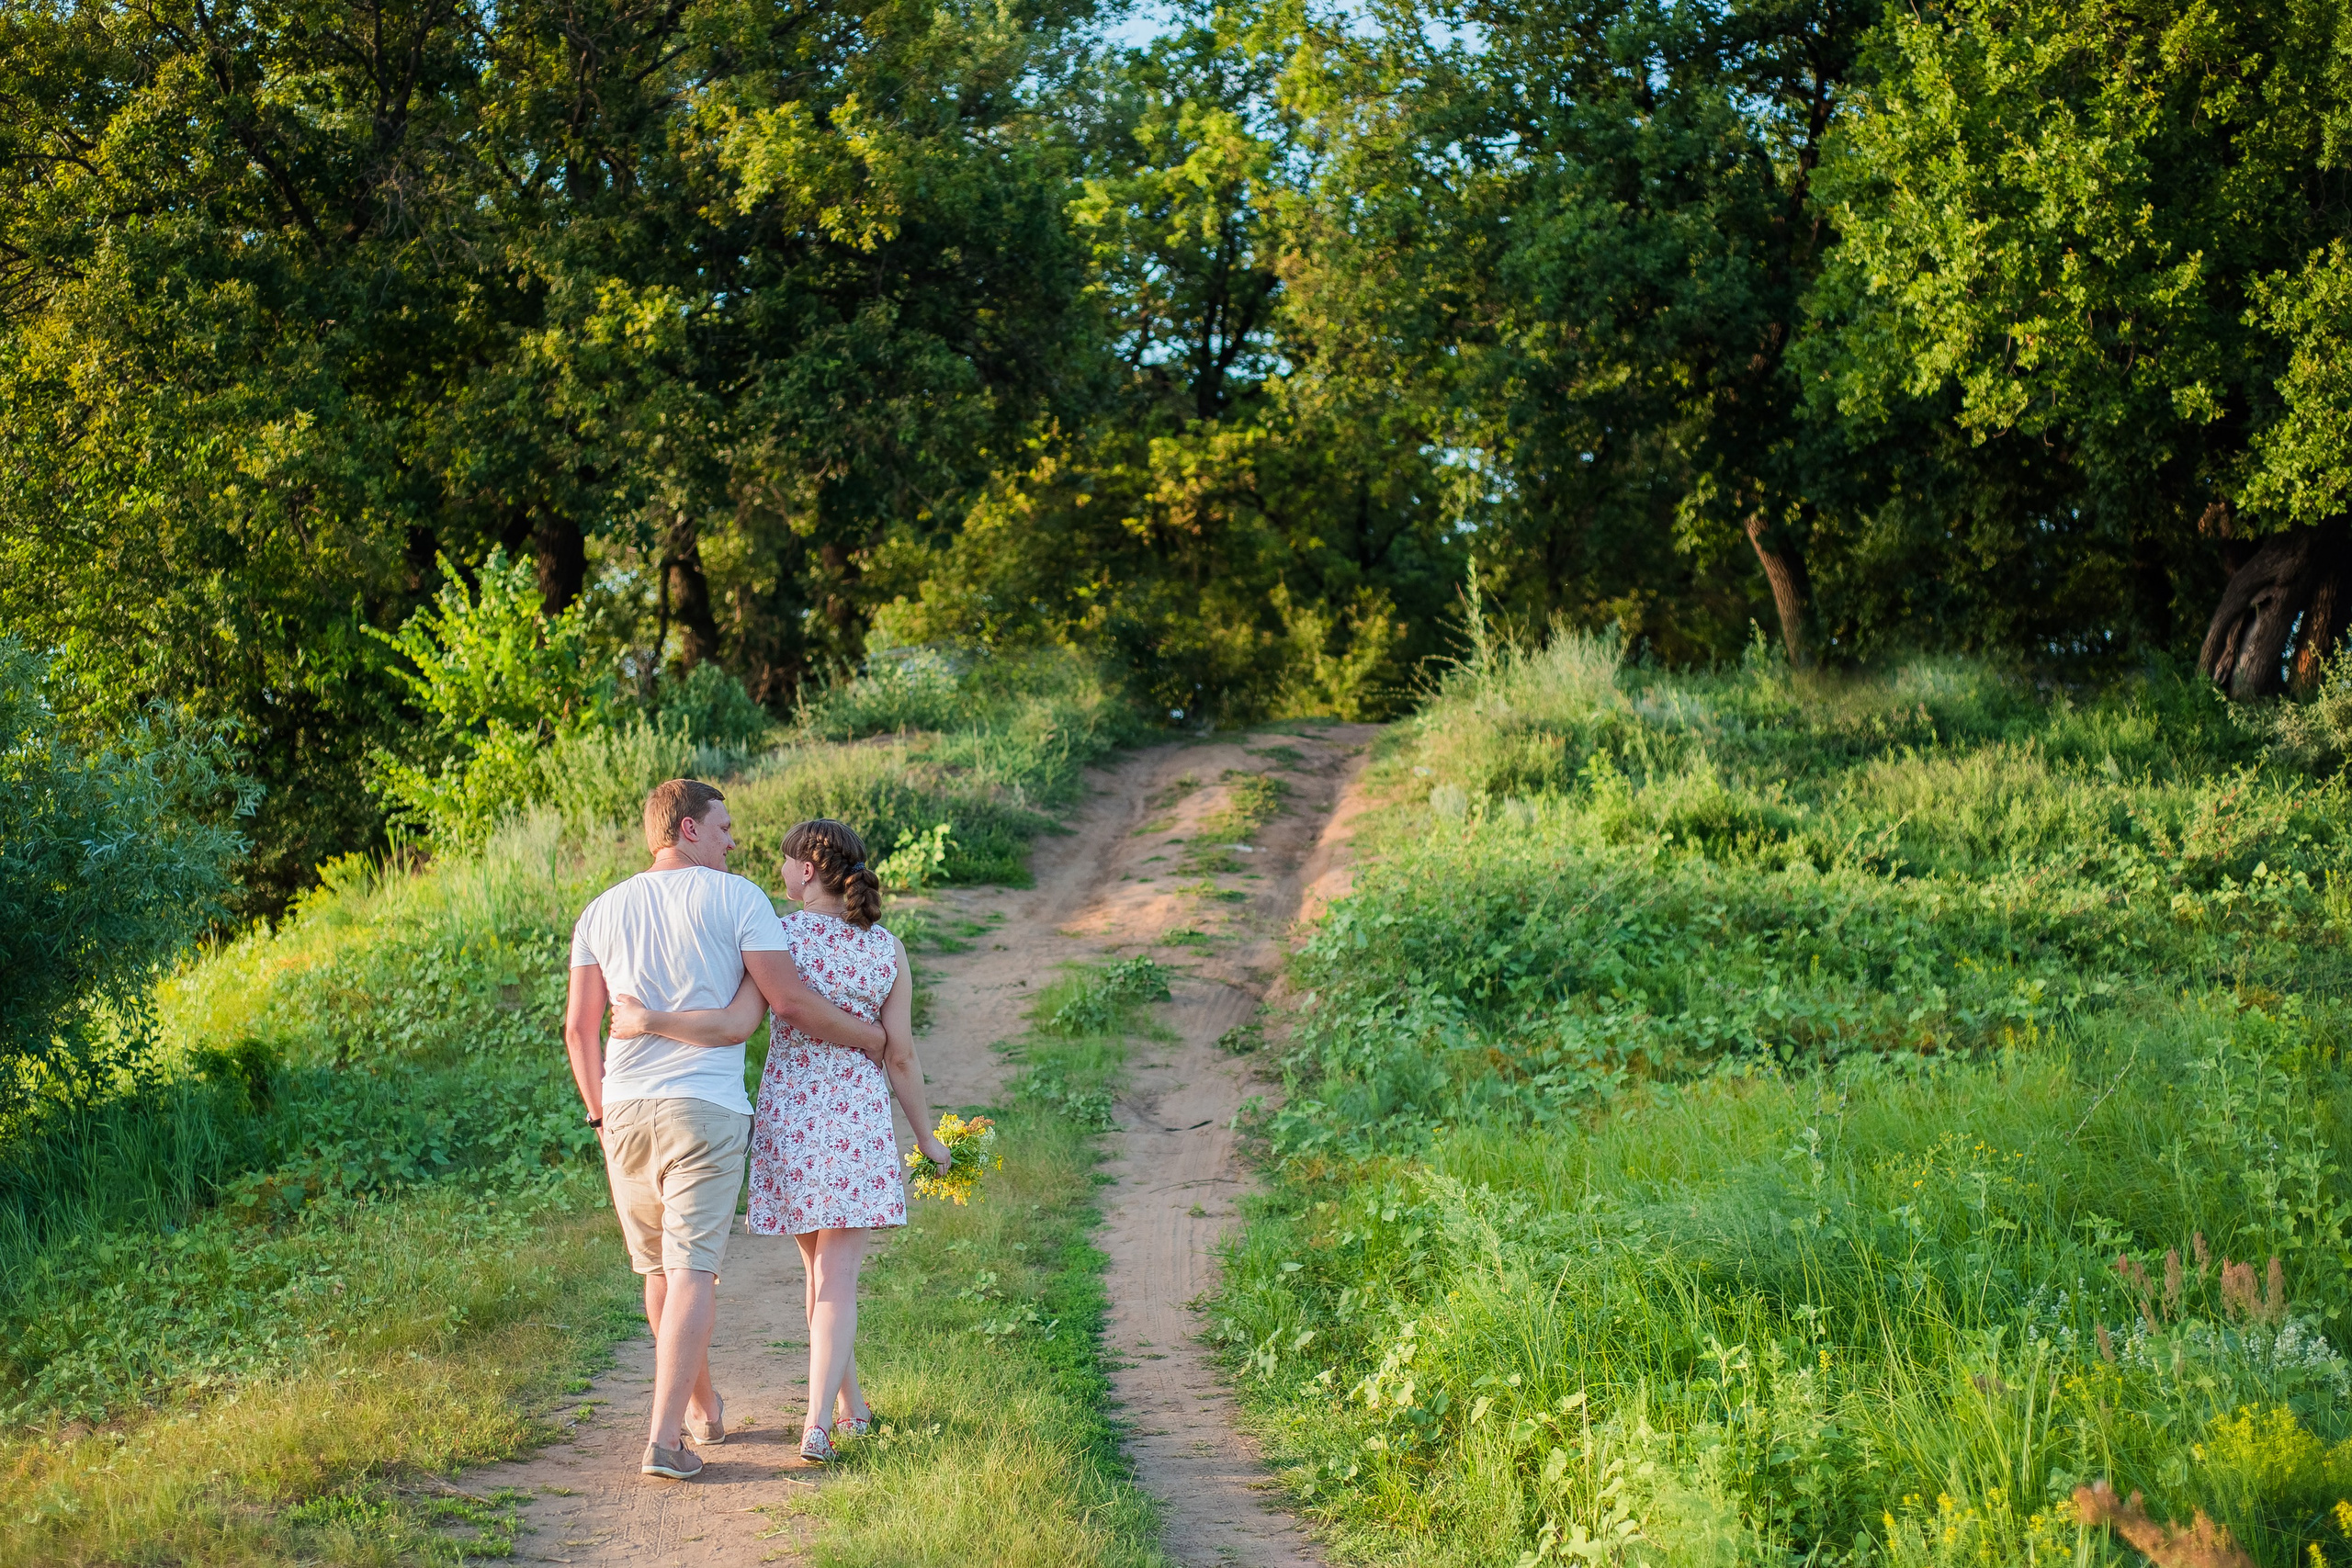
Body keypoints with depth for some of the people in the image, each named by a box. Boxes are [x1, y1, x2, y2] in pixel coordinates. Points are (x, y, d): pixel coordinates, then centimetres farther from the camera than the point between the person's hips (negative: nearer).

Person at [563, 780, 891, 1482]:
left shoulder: (602, 911, 11)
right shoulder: (736, 898, -3)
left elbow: (579, 1027, 10)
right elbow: (789, 1001, -7)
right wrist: (870, 1036, 7)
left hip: (626, 1109, 5)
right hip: (706, 1109, -5)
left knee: (662, 1270, 18)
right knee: (691, 1271, -5)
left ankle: (703, 1408, 35)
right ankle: (665, 1440, -13)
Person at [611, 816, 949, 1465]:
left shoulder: (780, 937, -9)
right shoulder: (887, 949, -2)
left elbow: (735, 1024, -22)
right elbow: (900, 1055, -1)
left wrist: (647, 1020, -15)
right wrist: (927, 1138, 10)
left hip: (788, 1119, 0)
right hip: (860, 1123, 0)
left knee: (820, 1266, 19)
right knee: (837, 1279, 0)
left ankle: (850, 1406, 28)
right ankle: (818, 1424, -13)